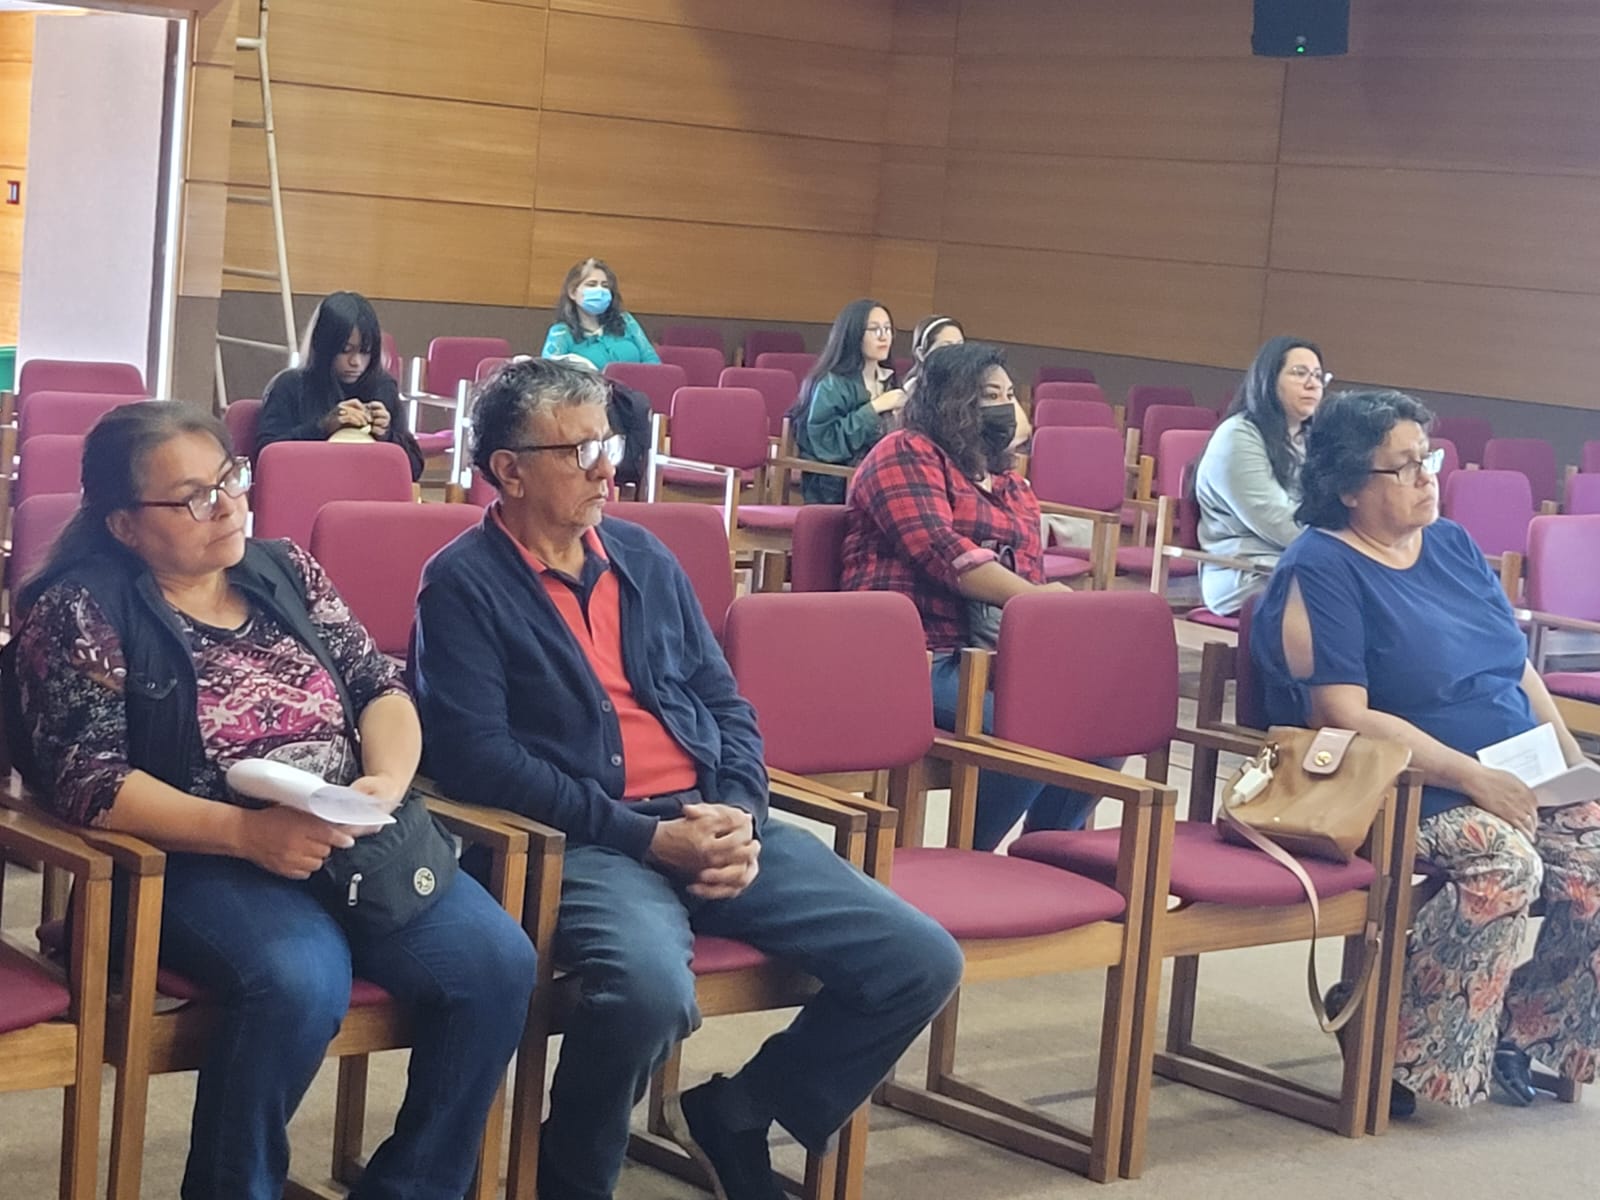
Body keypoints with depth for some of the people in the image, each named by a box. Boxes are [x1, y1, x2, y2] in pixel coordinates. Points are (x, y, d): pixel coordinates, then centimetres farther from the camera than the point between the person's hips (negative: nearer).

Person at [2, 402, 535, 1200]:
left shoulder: (285, 572, 14)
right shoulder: (80, 610, -2)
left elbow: (383, 688, 11)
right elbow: (90, 785, -12)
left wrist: (385, 783, -11)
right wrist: (246, 833, -23)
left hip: (354, 840, 5)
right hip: (196, 861, -5)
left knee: (495, 962, -19)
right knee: (301, 983, -36)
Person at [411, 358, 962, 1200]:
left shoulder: (643, 557, 17)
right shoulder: (463, 585, -3)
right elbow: (476, 757, -12)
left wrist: (739, 815, -3)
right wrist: (646, 837, -16)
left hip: (711, 822, 7)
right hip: (584, 841, -6)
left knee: (920, 961, -6)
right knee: (652, 989, -38)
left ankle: (735, 1115, 14)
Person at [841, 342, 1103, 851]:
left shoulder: (1013, 485, 25)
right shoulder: (907, 454, 0)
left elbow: (1032, 578, 19)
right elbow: (940, 551, -15)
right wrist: (1032, 597, -22)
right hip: (918, 656, -7)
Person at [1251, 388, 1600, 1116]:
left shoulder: (1452, 545, 14)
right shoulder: (1320, 571, -10)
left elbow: (1519, 667, 19)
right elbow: (1345, 718, -19)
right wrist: (1472, 777, -22)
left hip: (1513, 781, 7)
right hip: (1404, 792, -7)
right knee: (1505, 863, -31)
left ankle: (1520, 1028, 5)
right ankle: (1398, 1048, -14)